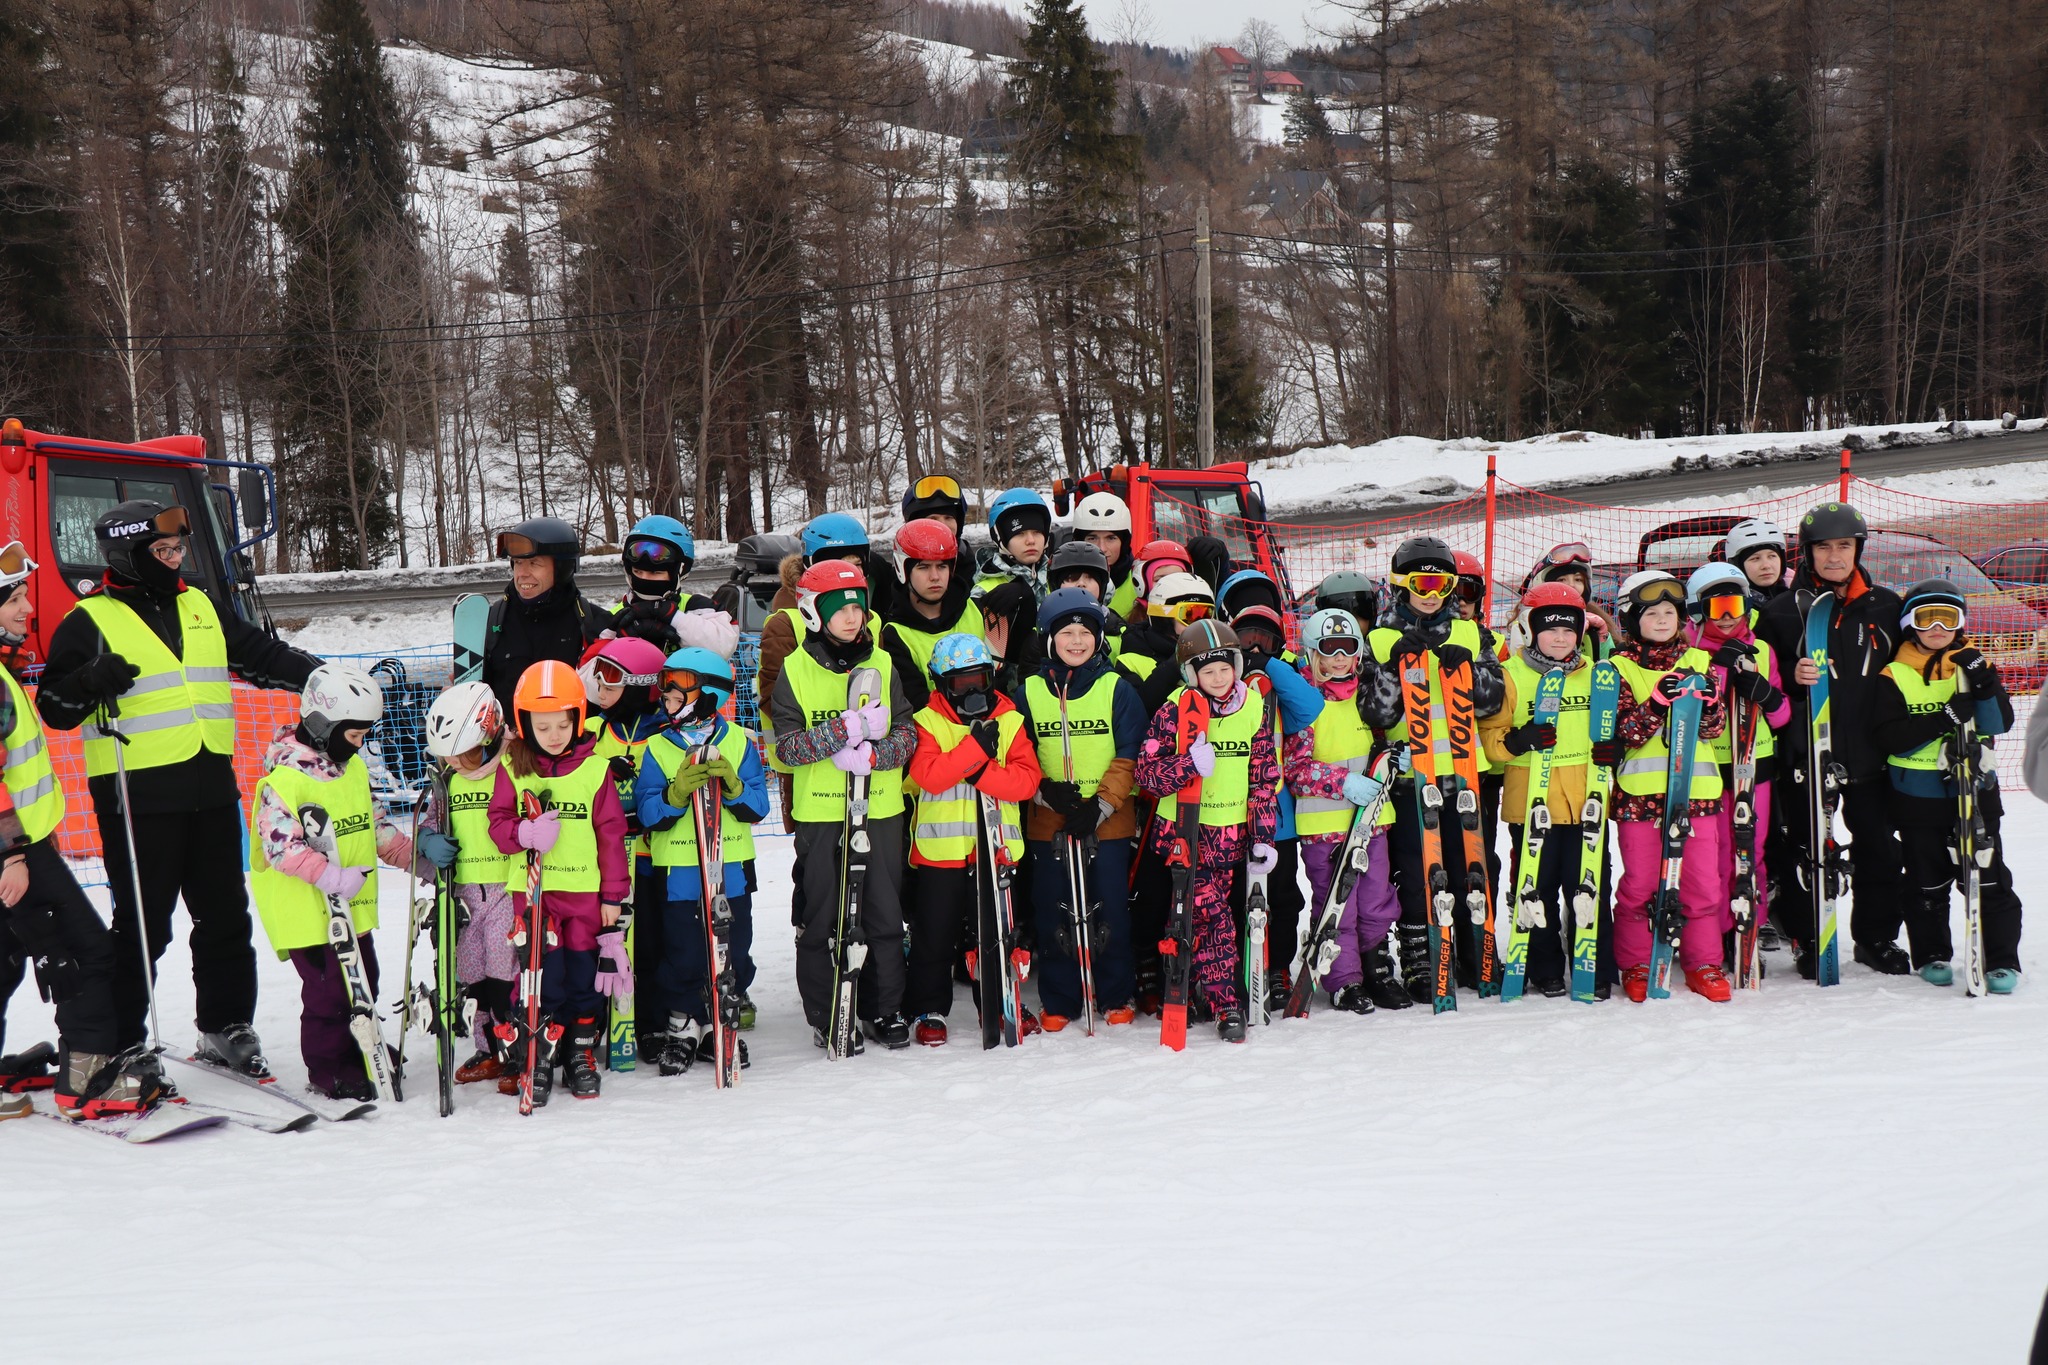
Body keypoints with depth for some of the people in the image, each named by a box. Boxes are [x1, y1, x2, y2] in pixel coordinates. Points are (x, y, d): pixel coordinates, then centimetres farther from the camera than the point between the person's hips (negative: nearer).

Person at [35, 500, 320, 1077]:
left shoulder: (199, 608, 16)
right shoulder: (90, 621, -1)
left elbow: (261, 655, 21)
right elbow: (53, 706, -3)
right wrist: (91, 682, -23)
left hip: (211, 790, 6)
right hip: (138, 796, -6)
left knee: (226, 916, 11)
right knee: (143, 926, -3)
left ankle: (226, 1027, 24)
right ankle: (118, 1044, 9)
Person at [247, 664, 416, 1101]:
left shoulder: (354, 767, 10)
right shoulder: (285, 777, -19)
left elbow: (375, 822, 21)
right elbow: (280, 842, -26)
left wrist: (411, 855, 11)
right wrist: (330, 875, -34)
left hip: (354, 908, 9)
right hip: (306, 910, -9)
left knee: (363, 982, 18)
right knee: (329, 990, -4)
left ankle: (360, 1055, 34)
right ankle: (329, 1069, 12)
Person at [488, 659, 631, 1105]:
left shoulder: (595, 768, 1)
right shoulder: (513, 767, 2)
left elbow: (611, 833, 4)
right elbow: (498, 822, 4)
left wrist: (614, 895, 4)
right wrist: (525, 833, -19)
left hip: (585, 888, 1)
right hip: (531, 888, -1)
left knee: (584, 973, 7)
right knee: (543, 973, -3)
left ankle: (582, 1056, 21)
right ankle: (537, 1060, 8)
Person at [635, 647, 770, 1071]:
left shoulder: (739, 742, 2)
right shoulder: (657, 748, 3)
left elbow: (758, 808, -1)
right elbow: (647, 813, -5)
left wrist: (734, 788, -20)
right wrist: (676, 794, -22)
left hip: (731, 869, 1)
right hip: (676, 872, 0)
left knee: (732, 952, 6)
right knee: (683, 953, 2)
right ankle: (683, 1026, 19)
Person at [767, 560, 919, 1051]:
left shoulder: (883, 664, 6)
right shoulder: (794, 670, -2)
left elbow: (908, 733, 2)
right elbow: (786, 747, -10)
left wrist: (873, 754, -18)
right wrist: (846, 729, -21)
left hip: (881, 808, 2)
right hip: (818, 812, -2)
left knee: (885, 913, 7)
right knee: (820, 918, 4)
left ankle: (885, 1010, 21)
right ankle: (825, 1017, 17)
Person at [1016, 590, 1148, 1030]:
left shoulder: (1117, 689, 1)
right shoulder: (1029, 692, 5)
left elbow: (1131, 755, -2)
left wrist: (1102, 804, -12)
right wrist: (1045, 792, -10)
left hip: (1109, 823, -1)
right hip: (1048, 824, 2)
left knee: (1111, 910, 2)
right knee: (1053, 912, 4)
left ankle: (1117, 997, 16)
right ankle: (1058, 1002, 16)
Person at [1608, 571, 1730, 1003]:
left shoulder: (1699, 661, 11)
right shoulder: (1620, 668, 3)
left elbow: (1714, 727, 4)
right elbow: (1623, 732, -8)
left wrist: (1706, 700, -16)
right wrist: (1657, 701, -23)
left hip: (1695, 789, 2)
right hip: (1639, 791, -2)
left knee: (1702, 882, 2)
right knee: (1639, 885, 3)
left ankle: (1703, 964, 15)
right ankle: (1635, 966, 16)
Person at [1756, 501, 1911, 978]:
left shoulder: (1885, 607, 8)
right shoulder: (1784, 609, 0)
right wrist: (1792, 680, -17)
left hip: (1869, 752, 3)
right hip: (1806, 751, -2)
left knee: (1880, 849, 9)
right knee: (1806, 852, 2)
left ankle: (1877, 937, 24)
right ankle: (1808, 942, 15)